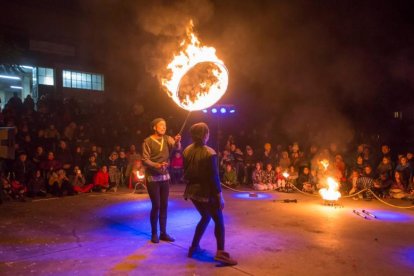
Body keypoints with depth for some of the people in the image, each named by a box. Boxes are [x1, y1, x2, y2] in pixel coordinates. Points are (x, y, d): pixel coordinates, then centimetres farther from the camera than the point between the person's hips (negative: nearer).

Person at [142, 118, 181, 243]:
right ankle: (154, 233, 13)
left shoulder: (167, 139, 3)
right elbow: (145, 159, -15)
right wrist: (157, 165, -30)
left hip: (165, 176, 5)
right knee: (156, 206, -2)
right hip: (152, 178, -5)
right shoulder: (148, 141, -9)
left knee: (164, 205, 9)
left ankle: (163, 233, 19)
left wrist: (177, 142, -38)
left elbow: (176, 147, -16)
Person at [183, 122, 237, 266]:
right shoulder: (209, 153, -18)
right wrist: (220, 196, -13)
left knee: (205, 217, 23)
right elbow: (214, 177, -18)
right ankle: (220, 252, -5)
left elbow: (186, 172, 9)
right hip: (206, 192, -7)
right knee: (219, 220, 4)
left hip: (192, 191, 7)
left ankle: (194, 247, 25)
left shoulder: (187, 151, 1)